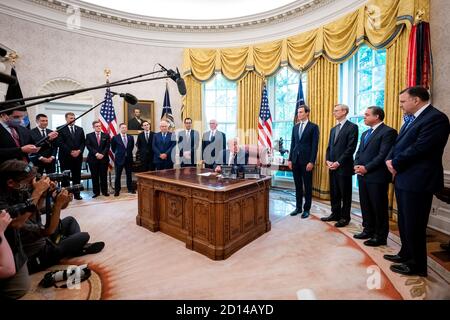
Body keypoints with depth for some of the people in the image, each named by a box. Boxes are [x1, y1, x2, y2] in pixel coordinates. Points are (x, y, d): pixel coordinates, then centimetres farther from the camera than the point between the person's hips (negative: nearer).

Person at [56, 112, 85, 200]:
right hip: (65, 157, -3)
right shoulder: (61, 129, 1)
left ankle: (77, 194, 13)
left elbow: (83, 142, 9)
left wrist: (79, 151, -8)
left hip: (78, 156, 3)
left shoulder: (80, 129, 13)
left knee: (77, 176, 7)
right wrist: (70, 152, -14)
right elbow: (60, 143, -8)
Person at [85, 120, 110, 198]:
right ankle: (96, 192, 13)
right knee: (94, 176, 4)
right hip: (93, 159, 0)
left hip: (104, 158, 0)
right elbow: (88, 146, -3)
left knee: (104, 176, 5)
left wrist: (102, 154, -13)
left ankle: (104, 191, 13)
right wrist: (96, 154, -15)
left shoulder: (106, 135, 8)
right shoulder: (89, 135, 7)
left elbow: (107, 146, 1)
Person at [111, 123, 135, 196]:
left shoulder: (131, 137, 4)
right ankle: (117, 190, 14)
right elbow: (113, 148, 7)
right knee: (118, 175, 4)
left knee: (129, 174, 11)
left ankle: (130, 189, 23)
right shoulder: (115, 138, -5)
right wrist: (118, 153, 9)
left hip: (129, 158, 3)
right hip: (119, 159, -3)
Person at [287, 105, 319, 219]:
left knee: (307, 186, 5)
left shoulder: (313, 127, -3)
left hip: (306, 160, -5)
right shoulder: (295, 127, 13)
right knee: (298, 185, 11)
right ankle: (298, 207, 22)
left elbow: (315, 145, -8)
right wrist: (290, 159, 7)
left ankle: (306, 209, 16)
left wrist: (311, 161, -14)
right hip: (295, 159, 5)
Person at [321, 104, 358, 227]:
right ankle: (335, 214, 25)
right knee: (334, 193, 13)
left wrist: (338, 162, -17)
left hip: (344, 166, -7)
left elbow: (351, 148, -14)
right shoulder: (333, 129, 18)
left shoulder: (352, 127, -6)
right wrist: (328, 160, 1)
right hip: (332, 166, 7)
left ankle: (345, 217, 17)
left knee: (345, 194, 5)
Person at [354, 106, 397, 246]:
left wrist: (366, 168, -17)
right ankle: (368, 230, 28)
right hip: (363, 176, 8)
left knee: (379, 207, 3)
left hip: (377, 177, -8)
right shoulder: (365, 133, 19)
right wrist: (357, 165, 0)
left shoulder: (388, 132, -8)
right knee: (365, 205, 15)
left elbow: (383, 155, -17)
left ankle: (380, 236, 15)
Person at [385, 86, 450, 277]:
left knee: (414, 224, 2)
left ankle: (417, 265, 18)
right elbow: (399, 144, 15)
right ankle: (406, 254, 35)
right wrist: (390, 160, -3)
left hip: (418, 181, -9)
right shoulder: (411, 119, 15)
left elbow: (419, 148, -22)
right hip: (403, 178, 9)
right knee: (404, 221, 19)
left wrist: (395, 163, -11)